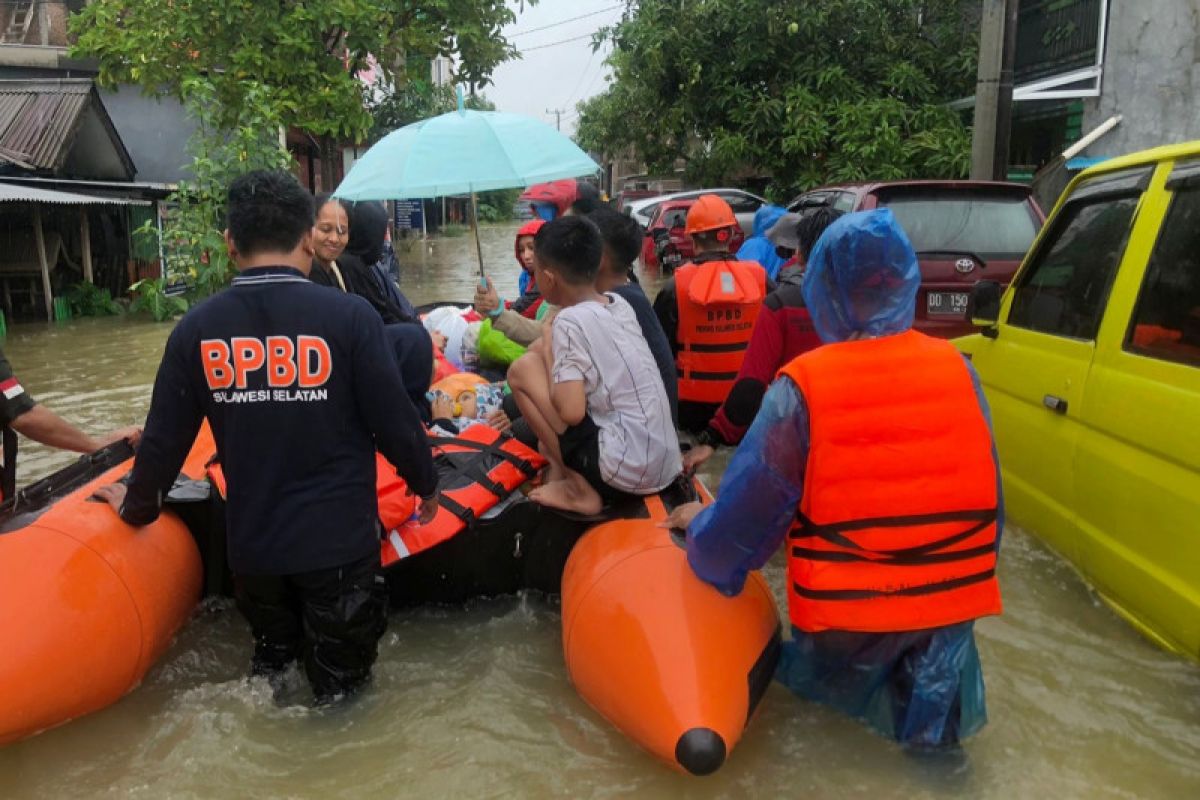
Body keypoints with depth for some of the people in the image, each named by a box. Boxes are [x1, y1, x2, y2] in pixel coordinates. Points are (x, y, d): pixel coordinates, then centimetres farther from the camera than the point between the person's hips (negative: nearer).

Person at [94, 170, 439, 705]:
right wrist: (426, 484, 7)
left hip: (251, 546, 4)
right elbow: (394, 422, -13)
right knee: (339, 690, 15)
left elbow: (165, 437, 2)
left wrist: (137, 506, 22)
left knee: (271, 664, 28)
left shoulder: (196, 328, -5)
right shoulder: (349, 315, -16)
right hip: (339, 542, -3)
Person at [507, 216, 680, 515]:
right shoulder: (620, 304, 8)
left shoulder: (569, 322, -15)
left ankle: (581, 491, 1)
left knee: (523, 369, -3)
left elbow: (570, 412, -21)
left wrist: (548, 357, -4)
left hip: (625, 471, -9)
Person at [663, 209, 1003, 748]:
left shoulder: (802, 386, -15)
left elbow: (750, 508, -9)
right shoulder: (956, 369, -3)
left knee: (817, 678, 22)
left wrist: (701, 528, 12)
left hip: (844, 616, -2)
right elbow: (988, 500, 5)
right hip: (949, 601, 2)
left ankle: (875, 700, 2)